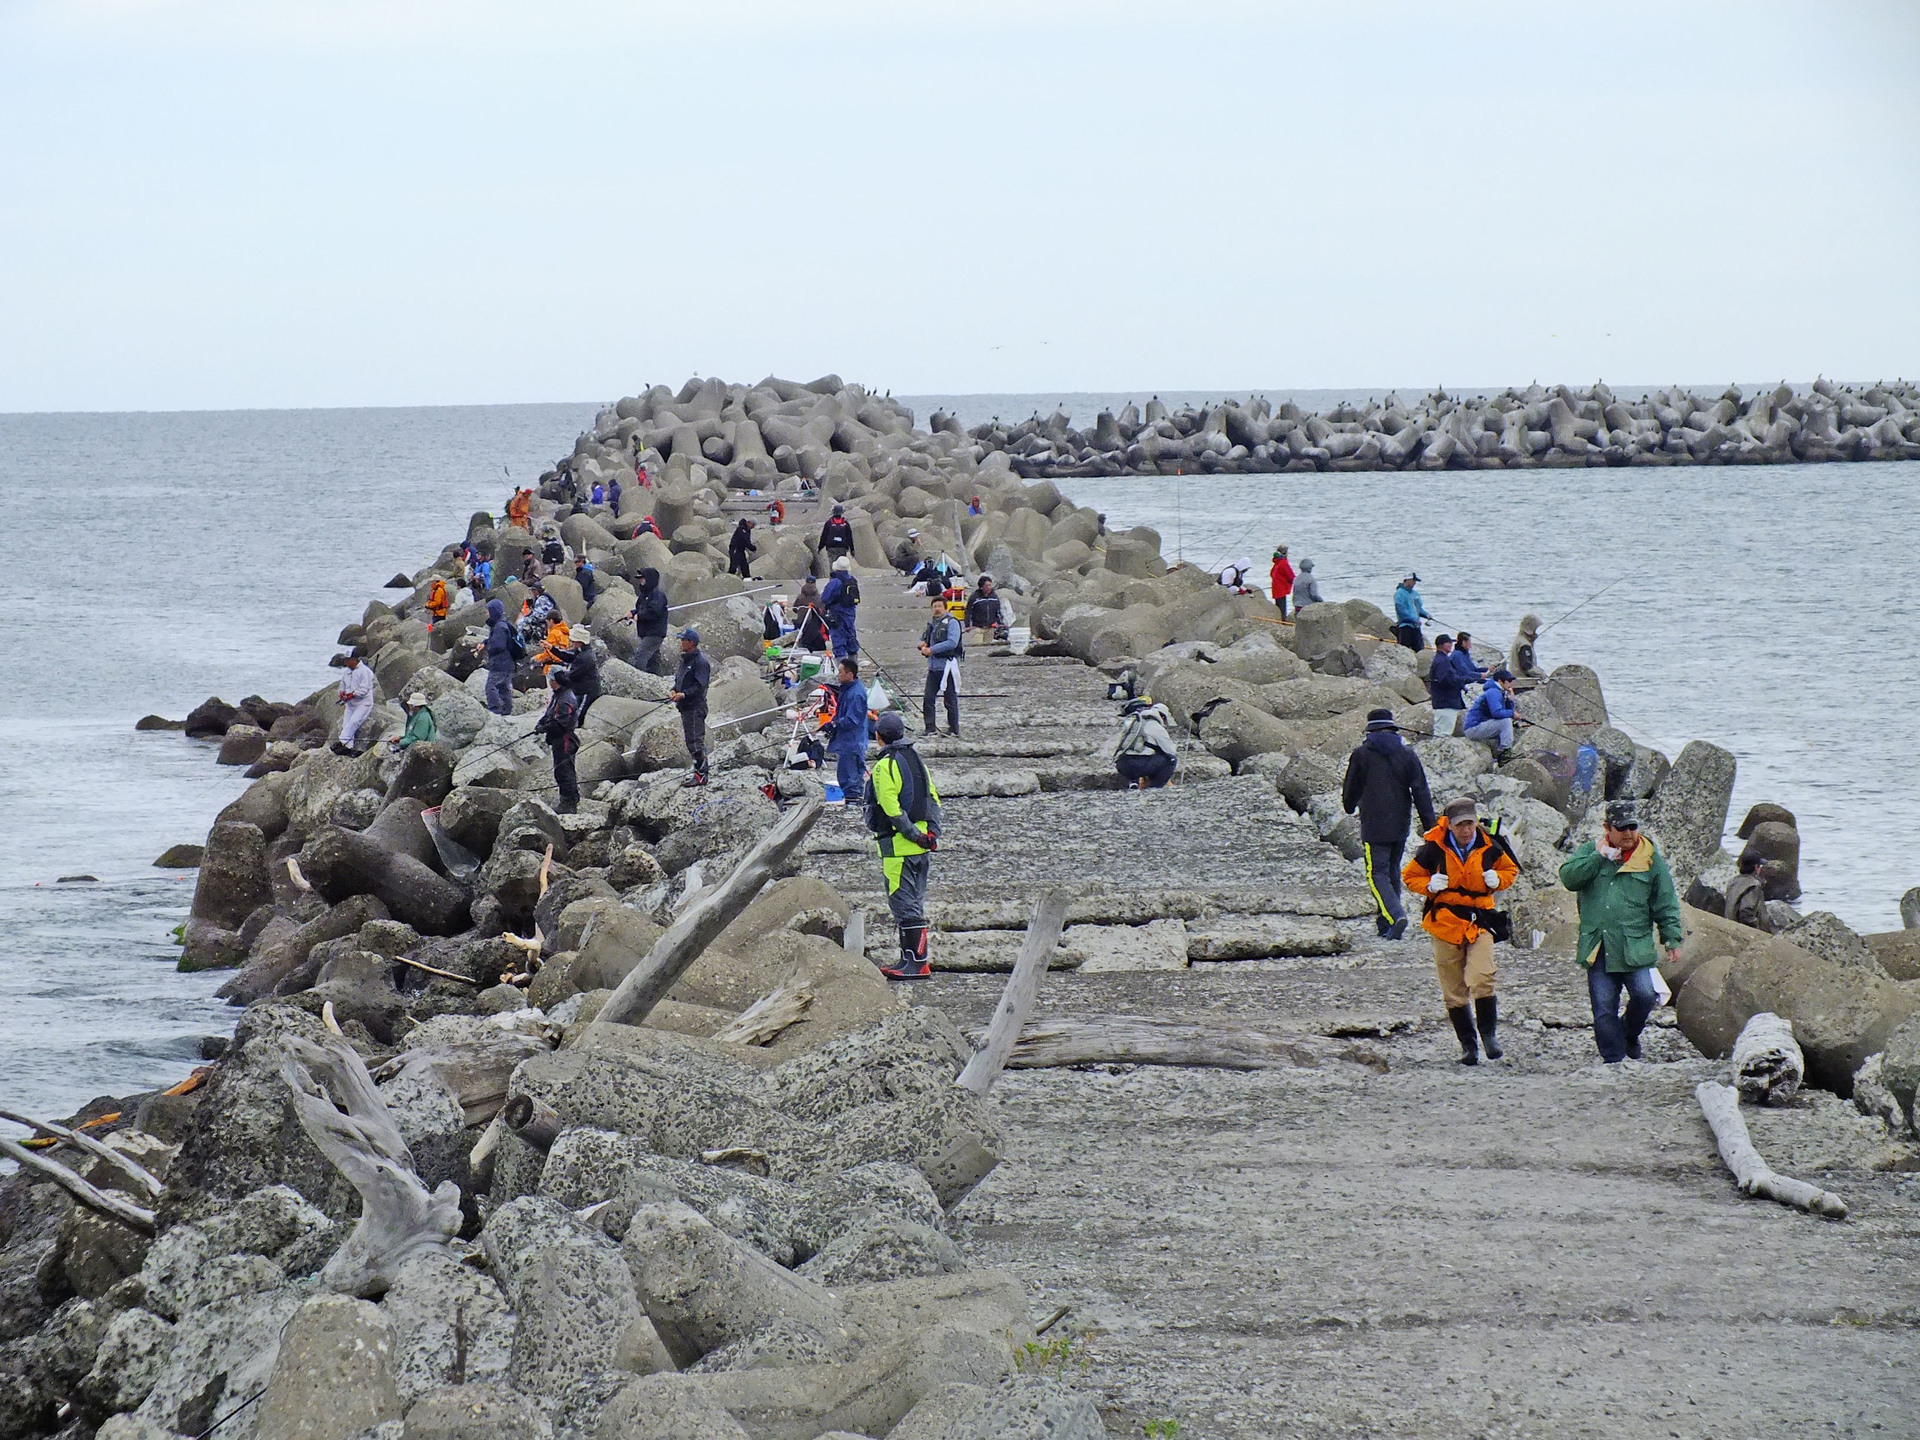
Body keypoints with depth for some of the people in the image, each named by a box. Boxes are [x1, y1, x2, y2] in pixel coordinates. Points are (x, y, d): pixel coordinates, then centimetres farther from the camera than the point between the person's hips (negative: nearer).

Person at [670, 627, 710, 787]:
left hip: (695, 706, -10)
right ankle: (698, 772, 20)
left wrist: (684, 694, -26)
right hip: (685, 707, 10)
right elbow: (678, 679, 23)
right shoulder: (684, 660, 16)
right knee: (690, 741, 13)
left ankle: (701, 775, -7)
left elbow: (699, 686, -18)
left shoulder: (700, 661, -13)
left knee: (695, 741, -10)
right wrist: (674, 691, 3)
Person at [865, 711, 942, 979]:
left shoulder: (885, 766, -11)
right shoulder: (917, 760, 13)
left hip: (899, 845, -8)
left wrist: (913, 834, -14)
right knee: (914, 904, 15)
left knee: (904, 905, -7)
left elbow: (892, 808, -18)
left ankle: (917, 963, -10)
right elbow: (934, 799, 12)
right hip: (922, 845, 8)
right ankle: (912, 959, 19)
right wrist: (932, 832, 6)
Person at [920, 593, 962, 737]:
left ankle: (954, 729, 7)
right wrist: (922, 644, 3)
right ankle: (929, 729, 5)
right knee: (928, 699, 0)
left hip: (947, 665, -7)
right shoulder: (931, 623, 16)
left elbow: (952, 643, -18)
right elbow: (923, 637, 29)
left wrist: (931, 649, -17)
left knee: (951, 700, -1)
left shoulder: (951, 623, -7)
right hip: (933, 666, 7)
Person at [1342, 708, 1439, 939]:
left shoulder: (1362, 755, -4)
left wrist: (1349, 807, 31)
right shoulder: (1407, 754, 4)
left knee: (1378, 874, -4)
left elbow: (1351, 790, 8)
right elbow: (1421, 792, 0)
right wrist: (1429, 825, 2)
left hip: (1374, 826, -4)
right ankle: (1385, 923, 20)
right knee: (1392, 872, 17)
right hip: (1400, 826, 4)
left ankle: (1395, 915, -26)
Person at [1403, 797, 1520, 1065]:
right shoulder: (1434, 849, -4)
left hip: (1479, 921, -1)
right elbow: (1410, 875, 8)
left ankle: (1489, 1033, -3)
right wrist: (1430, 885, -11)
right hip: (1445, 922, 1)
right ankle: (1468, 1043, 16)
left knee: (1481, 980, -20)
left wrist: (1497, 880, -4)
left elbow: (1511, 870, 17)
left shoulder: (1488, 847, 0)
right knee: (1453, 990, 4)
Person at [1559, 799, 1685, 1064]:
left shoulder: (1651, 859, 7)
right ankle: (1614, 1058, 8)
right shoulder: (1590, 852, 10)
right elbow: (1568, 877, -6)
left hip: (1635, 947, -1)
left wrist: (1673, 939, 3)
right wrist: (1599, 858, -10)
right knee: (1603, 1009, -1)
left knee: (1644, 995, -13)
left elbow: (1666, 905, 9)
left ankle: (1629, 1035, 16)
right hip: (1598, 949, 1)